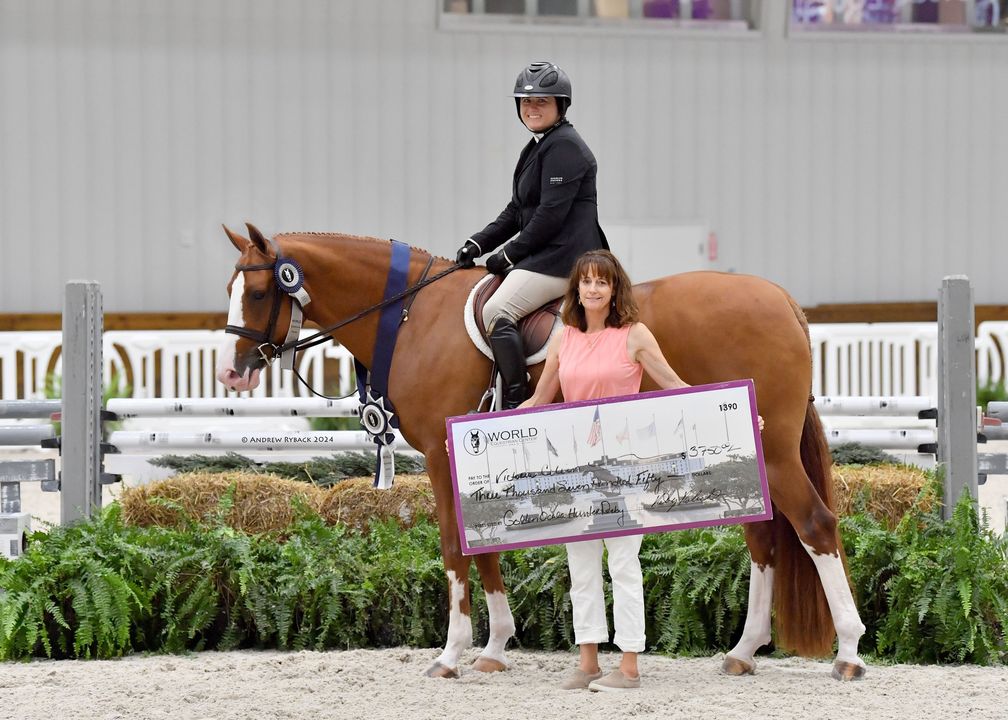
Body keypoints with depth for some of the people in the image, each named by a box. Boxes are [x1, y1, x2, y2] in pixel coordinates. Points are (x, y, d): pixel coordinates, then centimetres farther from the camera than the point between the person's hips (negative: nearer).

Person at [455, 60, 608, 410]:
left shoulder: (564, 147, -12)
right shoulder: (537, 147, 21)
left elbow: (550, 214, -18)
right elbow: (517, 210, 23)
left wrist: (509, 254, -13)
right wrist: (478, 244, 10)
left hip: (562, 258, -11)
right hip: (546, 255, 11)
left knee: (497, 312, -24)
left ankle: (516, 404, -28)